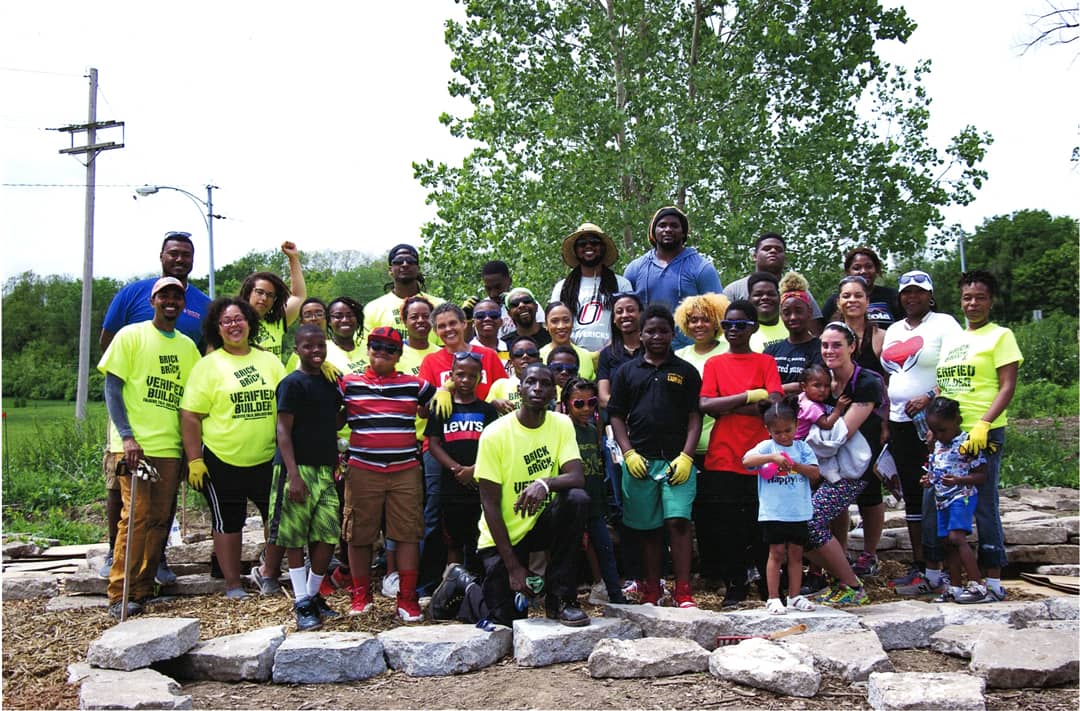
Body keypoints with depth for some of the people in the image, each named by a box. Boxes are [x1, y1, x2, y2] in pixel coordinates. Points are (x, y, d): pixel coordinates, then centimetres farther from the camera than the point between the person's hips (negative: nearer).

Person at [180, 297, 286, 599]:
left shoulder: (270, 361, 8)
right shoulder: (208, 365, -3)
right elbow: (190, 416, -6)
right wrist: (194, 460, -11)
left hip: (267, 460, 3)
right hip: (222, 461, -3)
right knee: (228, 522, 8)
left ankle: (270, 574, 24)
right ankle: (233, 585, 21)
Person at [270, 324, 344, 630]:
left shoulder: (331, 383, 14)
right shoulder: (293, 383, -6)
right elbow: (283, 430, -10)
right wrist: (293, 475, -17)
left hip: (325, 469, 6)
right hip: (297, 469, -6)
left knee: (328, 537, 3)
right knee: (295, 539, 2)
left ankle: (313, 596, 20)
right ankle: (302, 604, 10)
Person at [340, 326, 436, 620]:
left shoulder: (415, 385, 9)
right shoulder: (348, 384, 6)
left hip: (406, 471, 1)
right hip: (362, 471, 0)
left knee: (408, 533, 0)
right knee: (359, 534, 5)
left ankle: (407, 599, 8)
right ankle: (361, 596, 20)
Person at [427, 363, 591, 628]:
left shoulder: (562, 425, -6)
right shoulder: (495, 434, -15)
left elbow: (577, 477, -18)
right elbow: (490, 505, -15)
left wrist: (545, 483, -41)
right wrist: (513, 566, -18)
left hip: (542, 524, 3)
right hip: (502, 535, -3)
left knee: (577, 499, -28)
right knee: (506, 620, -6)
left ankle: (560, 598, -16)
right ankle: (462, 583, 27)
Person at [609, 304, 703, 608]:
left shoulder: (686, 371, 8)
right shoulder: (627, 371, 12)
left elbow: (694, 417, 4)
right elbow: (617, 416, 11)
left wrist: (686, 456, -8)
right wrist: (629, 453, -2)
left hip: (677, 460, -2)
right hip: (639, 461, 2)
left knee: (678, 521, -12)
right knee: (648, 528, 7)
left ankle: (683, 591, -5)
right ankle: (651, 592, 16)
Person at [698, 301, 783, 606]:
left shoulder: (766, 362, 7)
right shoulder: (714, 363, 10)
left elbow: (774, 403, -8)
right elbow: (705, 405, -6)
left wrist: (727, 406, -9)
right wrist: (750, 395, -10)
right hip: (722, 457, 1)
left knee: (762, 524, 3)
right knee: (727, 526, 2)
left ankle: (769, 586, 17)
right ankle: (734, 587, 14)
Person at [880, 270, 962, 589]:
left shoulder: (944, 324, -3)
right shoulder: (893, 331, 18)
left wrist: (928, 398, -22)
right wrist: (885, 421, 16)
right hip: (900, 422, 7)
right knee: (912, 495, 9)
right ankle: (919, 565, 15)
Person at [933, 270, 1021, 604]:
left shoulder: (1000, 336, -1)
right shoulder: (950, 338, 18)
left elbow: (1007, 387, -9)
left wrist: (983, 425, -20)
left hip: (984, 434, -6)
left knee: (984, 506, -2)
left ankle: (994, 581, 7)